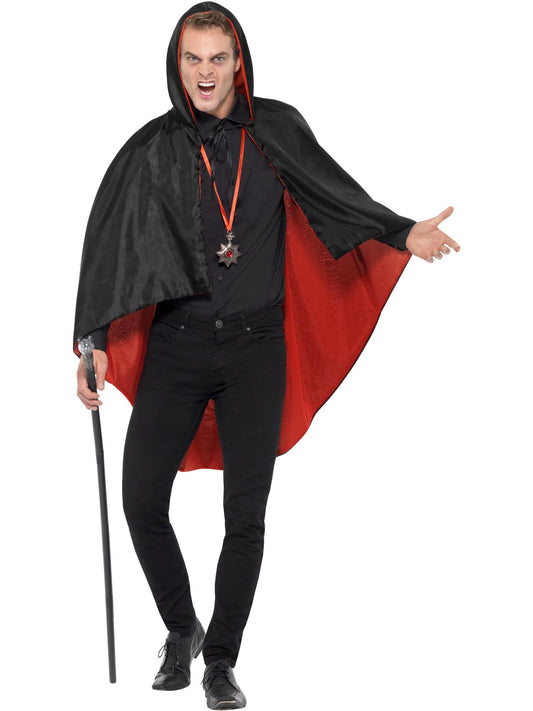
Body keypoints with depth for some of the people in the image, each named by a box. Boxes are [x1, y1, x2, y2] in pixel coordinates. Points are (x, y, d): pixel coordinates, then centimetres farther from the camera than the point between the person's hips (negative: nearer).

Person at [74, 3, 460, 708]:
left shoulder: (277, 131, 3)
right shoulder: (152, 150, 0)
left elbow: (337, 195, 2)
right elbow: (110, 248, 0)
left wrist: (403, 233, -15)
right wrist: (95, 345, -5)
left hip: (255, 348, 0)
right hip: (176, 347, 0)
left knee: (246, 516, 1)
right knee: (142, 501, -2)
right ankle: (182, 630, 23)